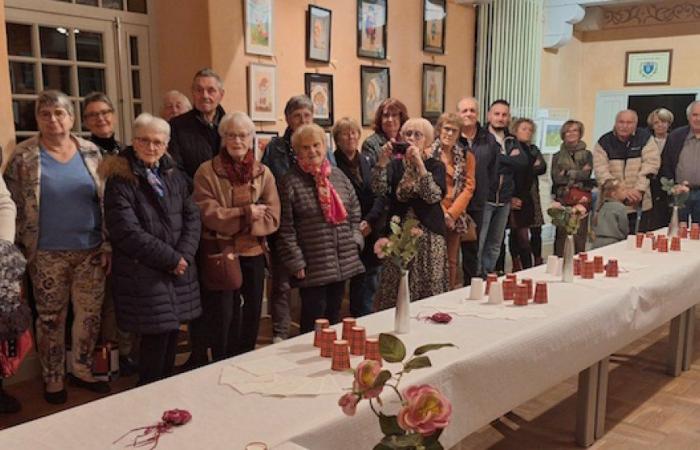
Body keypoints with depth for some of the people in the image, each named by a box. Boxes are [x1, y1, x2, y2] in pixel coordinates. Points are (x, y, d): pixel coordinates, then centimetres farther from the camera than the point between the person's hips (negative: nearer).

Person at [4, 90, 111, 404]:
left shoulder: (91, 152, 2)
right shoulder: (23, 156, -5)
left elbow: (106, 201, 5)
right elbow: (13, 206, -1)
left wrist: (108, 245, 2)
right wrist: (22, 250, -4)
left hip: (91, 251, 3)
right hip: (47, 255, -2)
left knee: (90, 314, 10)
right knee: (50, 318, 10)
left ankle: (82, 370, 30)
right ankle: (53, 379, 27)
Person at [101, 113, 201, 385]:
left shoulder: (174, 176, 11)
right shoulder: (120, 180, -8)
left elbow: (192, 217, 6)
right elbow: (127, 232, -16)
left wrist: (184, 255, -10)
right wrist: (171, 259, -14)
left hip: (179, 269, 6)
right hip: (143, 272, -6)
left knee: (172, 333, 11)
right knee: (156, 336, -3)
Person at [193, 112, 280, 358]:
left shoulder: (263, 173, 4)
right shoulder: (207, 172, -5)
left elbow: (272, 218, -5)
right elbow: (208, 214, -14)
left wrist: (230, 219, -15)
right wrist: (244, 213, -18)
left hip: (253, 254, 4)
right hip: (219, 253, -3)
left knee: (251, 315, 14)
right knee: (223, 316, 2)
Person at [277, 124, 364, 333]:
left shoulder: (338, 174, 8)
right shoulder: (290, 182, -8)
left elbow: (355, 210, 16)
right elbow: (285, 228, -10)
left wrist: (355, 239, 6)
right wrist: (296, 263, -12)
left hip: (343, 263, 5)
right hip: (312, 267, -5)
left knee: (333, 315, 15)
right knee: (314, 318, 2)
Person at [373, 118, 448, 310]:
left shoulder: (436, 165, 3)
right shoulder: (395, 164, 9)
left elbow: (434, 196, -16)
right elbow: (379, 189, -9)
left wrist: (419, 164, -22)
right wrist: (382, 161, -21)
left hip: (429, 237, -1)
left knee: (429, 292, -2)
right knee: (394, 294, -1)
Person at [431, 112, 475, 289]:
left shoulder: (466, 156, 8)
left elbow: (468, 187, 1)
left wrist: (451, 213, -10)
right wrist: (441, 213, -11)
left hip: (455, 217, 3)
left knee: (451, 260, 8)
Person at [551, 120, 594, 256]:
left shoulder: (587, 154, 11)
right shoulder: (557, 156, 13)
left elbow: (586, 174, -4)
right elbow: (556, 177, -2)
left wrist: (567, 173, -3)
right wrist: (578, 174, -6)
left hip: (581, 198, 0)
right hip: (562, 198, 1)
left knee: (580, 235, -2)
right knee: (560, 234, -4)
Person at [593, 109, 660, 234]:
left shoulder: (645, 138, 2)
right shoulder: (604, 142, 0)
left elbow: (651, 164, -6)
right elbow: (601, 171, -8)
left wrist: (639, 189, -17)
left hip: (639, 205, 0)